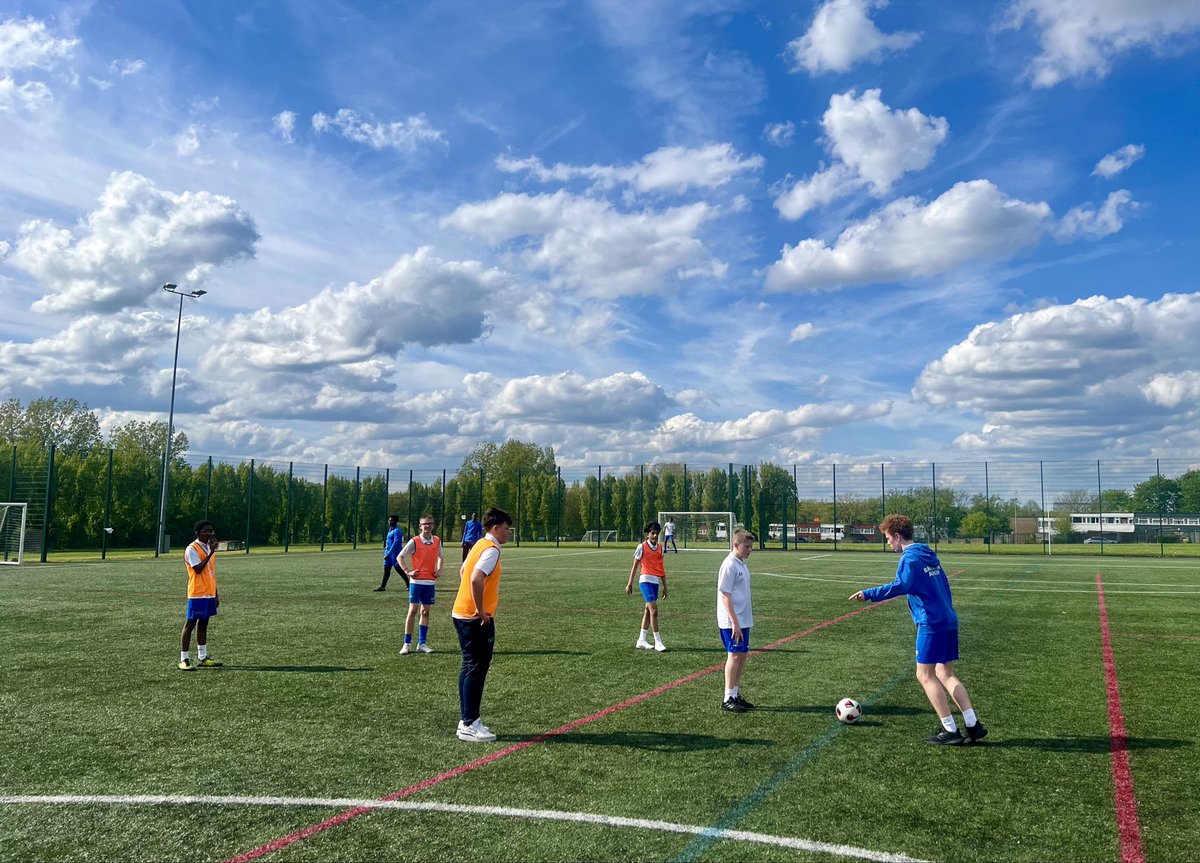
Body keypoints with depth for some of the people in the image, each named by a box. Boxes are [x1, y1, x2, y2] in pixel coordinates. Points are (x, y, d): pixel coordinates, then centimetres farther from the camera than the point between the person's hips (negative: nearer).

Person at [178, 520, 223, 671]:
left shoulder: (209, 548, 15)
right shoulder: (192, 549, -10)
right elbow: (198, 569, -22)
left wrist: (215, 594, 17)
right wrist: (211, 552, -22)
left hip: (209, 593, 8)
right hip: (197, 594, -8)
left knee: (203, 624, 13)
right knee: (190, 624, -3)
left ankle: (202, 658, 20)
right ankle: (184, 659, 1)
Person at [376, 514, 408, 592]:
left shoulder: (397, 530, -16)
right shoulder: (390, 530, 13)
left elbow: (396, 543, -23)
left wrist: (388, 553, -25)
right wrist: (386, 552, 20)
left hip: (395, 553, -9)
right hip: (389, 552, 9)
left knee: (398, 569, -3)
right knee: (386, 568, 8)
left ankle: (408, 584, 9)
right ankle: (383, 586, 11)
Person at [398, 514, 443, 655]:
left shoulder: (437, 541, 5)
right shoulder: (414, 542, -7)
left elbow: (440, 556, 21)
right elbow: (400, 557, -2)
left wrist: (439, 569, 5)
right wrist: (408, 571, -11)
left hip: (430, 581, 4)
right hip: (416, 581, -4)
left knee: (425, 611, 7)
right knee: (413, 610, -4)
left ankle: (422, 643, 14)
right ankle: (407, 644, 4)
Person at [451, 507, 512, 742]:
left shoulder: (481, 545, 14)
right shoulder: (491, 550, -16)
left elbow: (463, 572, 25)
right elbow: (476, 579, -30)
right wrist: (481, 611, -21)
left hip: (463, 614, 10)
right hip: (477, 619, -10)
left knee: (470, 668, 14)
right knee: (476, 669, -4)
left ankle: (466, 720, 21)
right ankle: (470, 725, 1)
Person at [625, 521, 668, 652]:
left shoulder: (660, 548, 11)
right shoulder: (642, 547, -4)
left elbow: (661, 568, 15)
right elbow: (635, 566, 0)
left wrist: (665, 586, 14)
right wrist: (630, 583, 0)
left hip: (656, 582, 6)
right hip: (646, 580, -6)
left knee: (648, 611, 10)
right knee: (654, 611, -12)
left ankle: (641, 641, 17)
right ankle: (657, 641, -7)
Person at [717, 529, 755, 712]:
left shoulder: (742, 564, 13)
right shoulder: (729, 565, -16)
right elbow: (725, 596, -19)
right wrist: (734, 623, -21)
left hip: (743, 621, 9)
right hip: (731, 621, -9)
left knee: (743, 655, 11)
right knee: (734, 655, -7)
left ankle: (735, 694, 21)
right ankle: (728, 699, -1)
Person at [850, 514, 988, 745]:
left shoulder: (910, 558, -12)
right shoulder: (929, 555, 16)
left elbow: (901, 586, -28)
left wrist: (869, 594, -26)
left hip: (932, 623, -9)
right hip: (949, 621, 9)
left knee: (925, 675, 0)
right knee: (945, 674, 15)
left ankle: (950, 731, 2)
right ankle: (973, 726, 12)